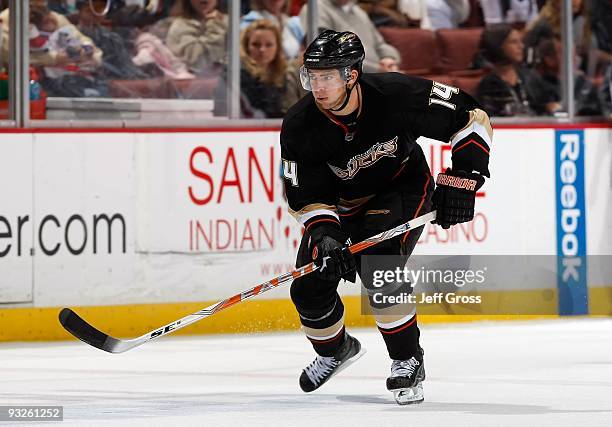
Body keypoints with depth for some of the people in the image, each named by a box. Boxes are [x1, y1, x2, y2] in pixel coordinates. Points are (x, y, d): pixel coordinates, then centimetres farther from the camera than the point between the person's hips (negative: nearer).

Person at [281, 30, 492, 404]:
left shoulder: (397, 96, -31)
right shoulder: (300, 127, -24)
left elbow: (471, 116, -21)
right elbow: (305, 198, -17)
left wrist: (463, 177, -27)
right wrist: (323, 235, -34)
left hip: (403, 189, -3)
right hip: (340, 202, 4)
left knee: (378, 266, -29)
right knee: (309, 287, -3)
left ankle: (409, 362, -13)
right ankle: (335, 350, 30)